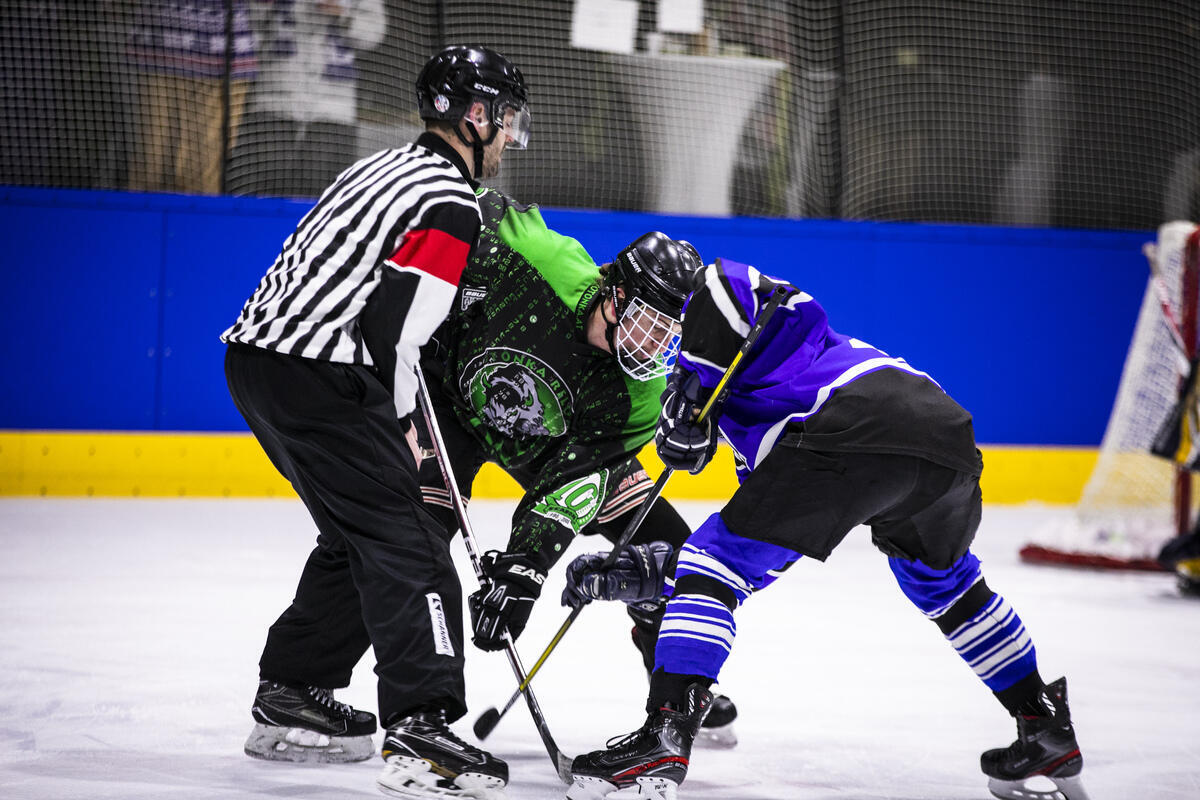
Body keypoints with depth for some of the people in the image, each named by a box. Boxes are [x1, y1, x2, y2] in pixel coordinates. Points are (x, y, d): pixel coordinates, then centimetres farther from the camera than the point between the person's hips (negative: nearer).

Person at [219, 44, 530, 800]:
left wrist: (389, 422, 24)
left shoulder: (386, 168, 20)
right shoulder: (451, 204, -10)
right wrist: (402, 424, -1)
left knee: (358, 535, 22)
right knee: (404, 548, -10)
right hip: (317, 377, -10)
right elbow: (392, 326, -17)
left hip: (256, 353, 10)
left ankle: (291, 698, 28)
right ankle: (421, 734, -18)